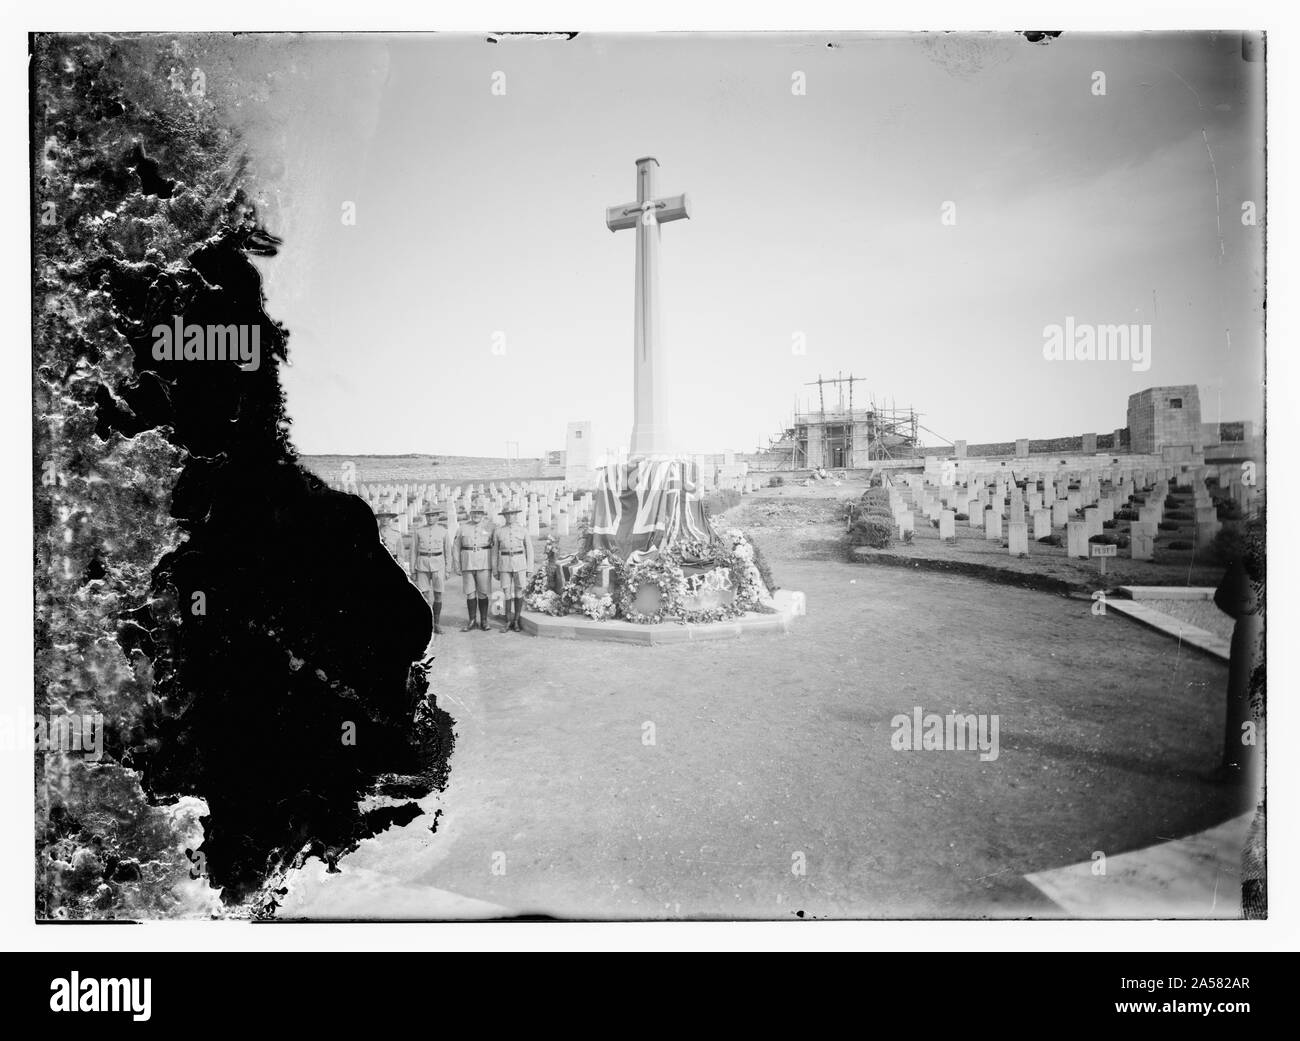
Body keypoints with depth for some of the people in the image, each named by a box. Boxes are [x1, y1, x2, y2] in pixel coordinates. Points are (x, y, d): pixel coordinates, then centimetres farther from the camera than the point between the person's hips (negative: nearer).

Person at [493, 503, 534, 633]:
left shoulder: (523, 530, 3)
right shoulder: (498, 531, 5)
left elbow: (529, 550, 5)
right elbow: (495, 551, 8)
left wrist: (530, 568, -1)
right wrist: (495, 571, 6)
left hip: (520, 563, 0)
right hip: (504, 564, 0)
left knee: (519, 593, 1)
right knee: (507, 593, 0)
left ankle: (516, 621, 13)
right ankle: (508, 622, 12)